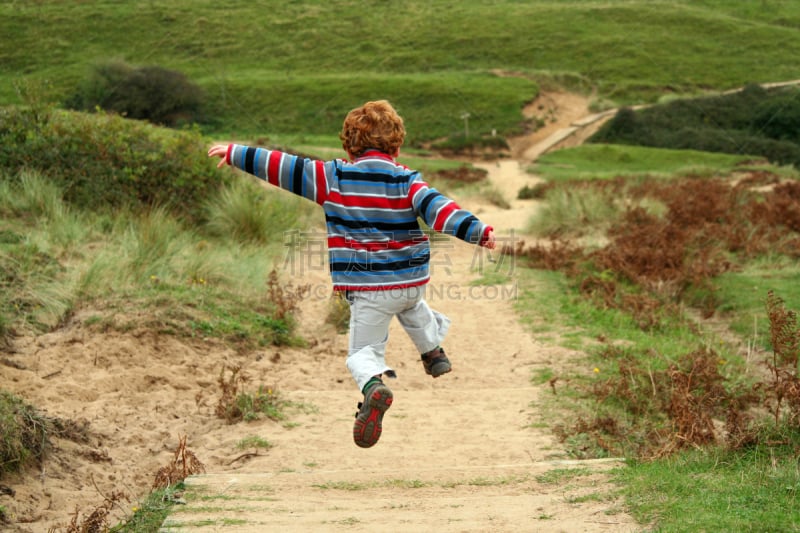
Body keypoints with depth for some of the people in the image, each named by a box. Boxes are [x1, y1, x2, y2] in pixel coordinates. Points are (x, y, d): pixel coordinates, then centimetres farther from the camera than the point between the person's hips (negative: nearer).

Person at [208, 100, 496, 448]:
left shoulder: (332, 178, -6)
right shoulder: (407, 181, -5)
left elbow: (283, 168, -3)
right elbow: (436, 207, -19)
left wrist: (235, 154, 4)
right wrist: (477, 230, -25)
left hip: (369, 288, -3)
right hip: (413, 279, 3)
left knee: (363, 351, 5)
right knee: (413, 309, 37)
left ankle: (373, 384, -25)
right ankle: (434, 353, 54)